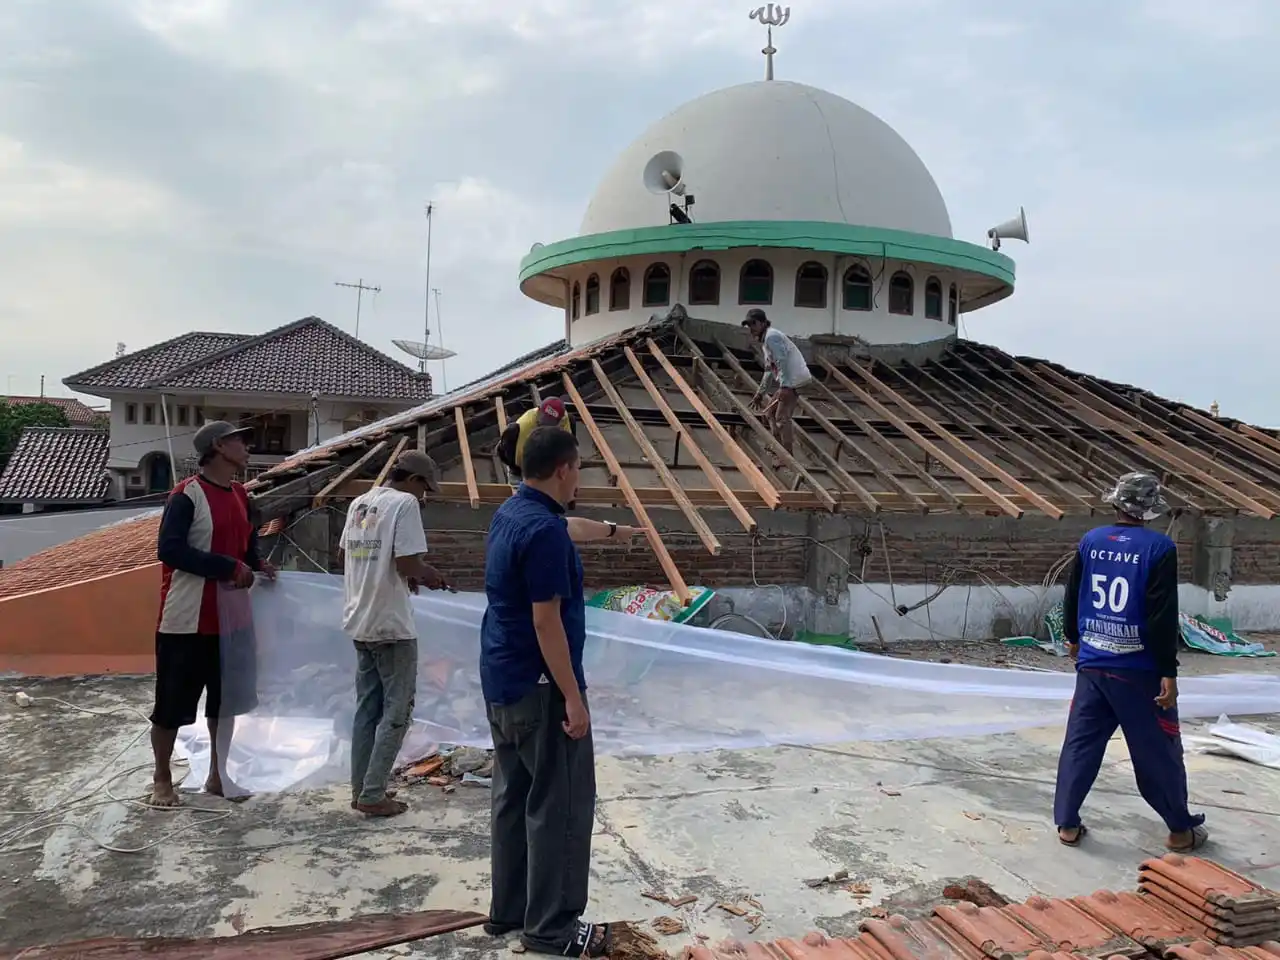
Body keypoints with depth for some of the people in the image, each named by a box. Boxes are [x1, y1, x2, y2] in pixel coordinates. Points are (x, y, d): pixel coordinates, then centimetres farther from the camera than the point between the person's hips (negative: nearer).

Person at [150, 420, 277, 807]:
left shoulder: (241, 496, 10)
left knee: (226, 700, 14)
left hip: (229, 618, 8)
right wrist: (229, 567, -23)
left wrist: (257, 564, 0)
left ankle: (218, 775, 27)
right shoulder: (186, 495, -14)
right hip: (186, 620, -7)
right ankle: (162, 780, 21)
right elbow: (169, 549, -22)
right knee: (173, 702, 4)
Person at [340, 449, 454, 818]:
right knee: (396, 711, 3)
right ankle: (373, 796, 5)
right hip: (391, 626, -8)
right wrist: (429, 574, 0)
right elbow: (407, 563, -22)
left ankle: (361, 789, 22)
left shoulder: (358, 503, 10)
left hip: (359, 623, 8)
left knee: (367, 708, 16)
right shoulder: (404, 503, -14)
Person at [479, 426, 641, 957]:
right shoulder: (544, 531, -22)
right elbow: (546, 621, -24)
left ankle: (507, 910, 27)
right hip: (539, 688, -10)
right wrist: (573, 698, -20)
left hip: (501, 683, 10)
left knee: (513, 796, 17)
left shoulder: (513, 512, 9)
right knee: (561, 804, 0)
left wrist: (613, 529, 47)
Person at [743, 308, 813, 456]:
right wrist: (761, 393, 30)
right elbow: (769, 371, 28)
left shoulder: (771, 336, -10)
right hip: (789, 382, 11)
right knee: (770, 412, 17)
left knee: (782, 417, -15)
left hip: (794, 380, -11)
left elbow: (782, 361, -22)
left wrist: (784, 386, -30)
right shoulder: (766, 339, 23)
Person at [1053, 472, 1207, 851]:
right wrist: (1168, 672, -11)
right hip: (1138, 670, -4)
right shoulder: (1159, 548, -13)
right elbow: (1162, 617, -16)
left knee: (1081, 743, 11)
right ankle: (1181, 829, 26)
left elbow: (1071, 597, 11)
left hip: (1092, 665, 4)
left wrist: (1073, 638, 27)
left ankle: (1067, 823, 15)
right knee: (1159, 750, 11)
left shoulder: (1090, 541, 1)